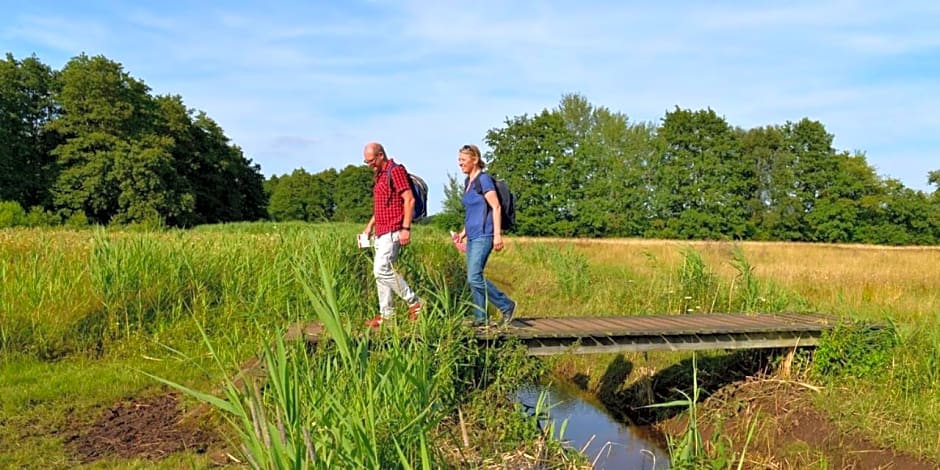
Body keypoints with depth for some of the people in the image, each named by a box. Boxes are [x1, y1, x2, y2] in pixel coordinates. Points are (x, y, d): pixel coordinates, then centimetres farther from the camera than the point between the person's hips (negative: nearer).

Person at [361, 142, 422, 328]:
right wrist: (370, 225, 20)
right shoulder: (379, 175, 19)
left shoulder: (395, 171, -9)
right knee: (381, 271, 7)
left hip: (392, 231, -10)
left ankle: (414, 302, -3)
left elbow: (409, 199, -16)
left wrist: (406, 228, -21)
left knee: (381, 269, -15)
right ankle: (386, 314, 12)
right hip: (381, 232, 10)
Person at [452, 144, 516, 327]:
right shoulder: (468, 182, 15)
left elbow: (496, 207, -15)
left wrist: (497, 234, -20)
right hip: (472, 237, 9)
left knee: (474, 277, -14)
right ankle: (481, 318, 13)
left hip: (483, 236, -9)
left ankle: (506, 305, 0)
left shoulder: (484, 180, -10)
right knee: (473, 279, 7)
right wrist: (463, 232, 21)